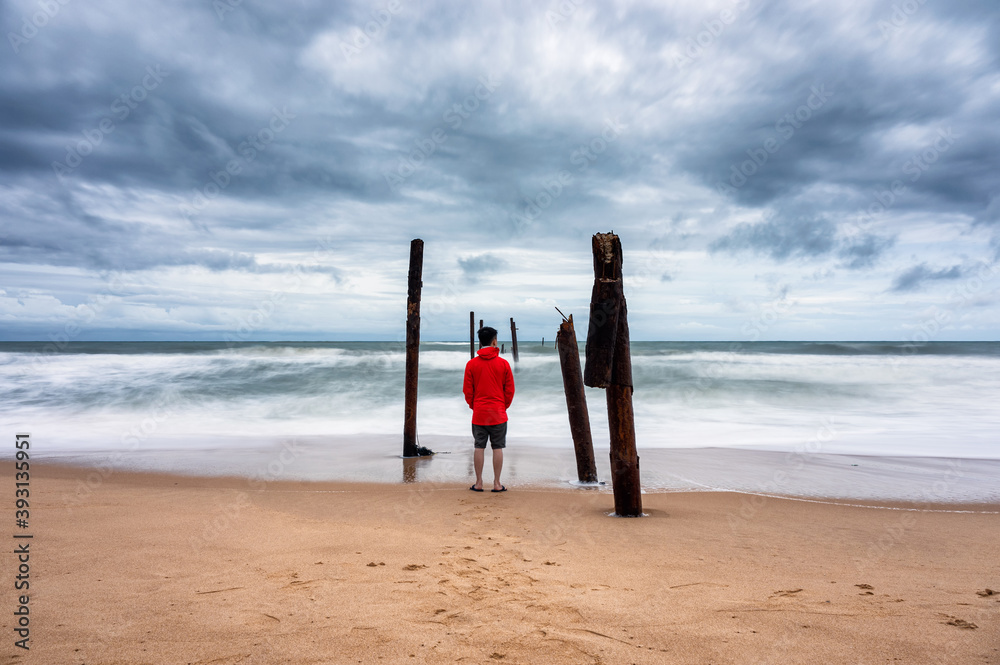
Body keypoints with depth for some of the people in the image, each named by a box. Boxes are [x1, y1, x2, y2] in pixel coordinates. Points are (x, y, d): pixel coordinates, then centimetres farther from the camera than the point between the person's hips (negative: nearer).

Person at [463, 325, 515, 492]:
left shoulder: (471, 364, -2)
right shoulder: (503, 364, -4)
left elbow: (467, 390, 1)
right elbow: (510, 390, 0)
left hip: (479, 414, 1)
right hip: (498, 414, -1)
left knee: (479, 447, 7)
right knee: (498, 448, 5)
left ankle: (479, 483, 11)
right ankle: (497, 484, 8)